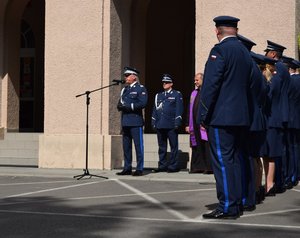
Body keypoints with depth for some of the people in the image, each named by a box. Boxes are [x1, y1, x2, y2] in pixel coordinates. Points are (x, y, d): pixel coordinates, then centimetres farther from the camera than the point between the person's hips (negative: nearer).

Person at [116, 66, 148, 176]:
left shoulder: (141, 89, -2)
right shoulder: (124, 89, 21)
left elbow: (142, 103, -14)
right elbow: (120, 103, 19)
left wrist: (128, 106, -16)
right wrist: (120, 106, -5)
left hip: (136, 122, -7)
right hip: (125, 121, 7)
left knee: (138, 146, -4)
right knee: (126, 146, 8)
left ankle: (139, 169, 0)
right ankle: (127, 168, 14)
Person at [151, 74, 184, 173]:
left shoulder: (177, 94, 5)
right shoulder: (158, 95, 19)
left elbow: (179, 110, -1)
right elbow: (155, 110, 18)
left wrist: (177, 123, -9)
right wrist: (154, 123, 10)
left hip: (171, 126, -5)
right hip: (160, 125, 5)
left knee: (173, 146, -2)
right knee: (162, 147, 7)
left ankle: (173, 166, 3)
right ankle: (162, 165, 13)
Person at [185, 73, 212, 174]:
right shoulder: (194, 93, 18)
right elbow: (190, 110, 18)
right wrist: (187, 124, 13)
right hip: (195, 125, 7)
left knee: (207, 146, -8)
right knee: (196, 146, 8)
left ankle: (209, 167, -5)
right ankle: (197, 166, 13)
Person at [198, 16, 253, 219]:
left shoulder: (220, 50, -11)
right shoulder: (245, 53, 14)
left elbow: (210, 85, -15)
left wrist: (203, 115, -11)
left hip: (221, 117, -8)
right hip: (242, 117, 8)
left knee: (223, 161, -5)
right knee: (235, 160, 13)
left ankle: (227, 207, -4)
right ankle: (237, 204, 19)